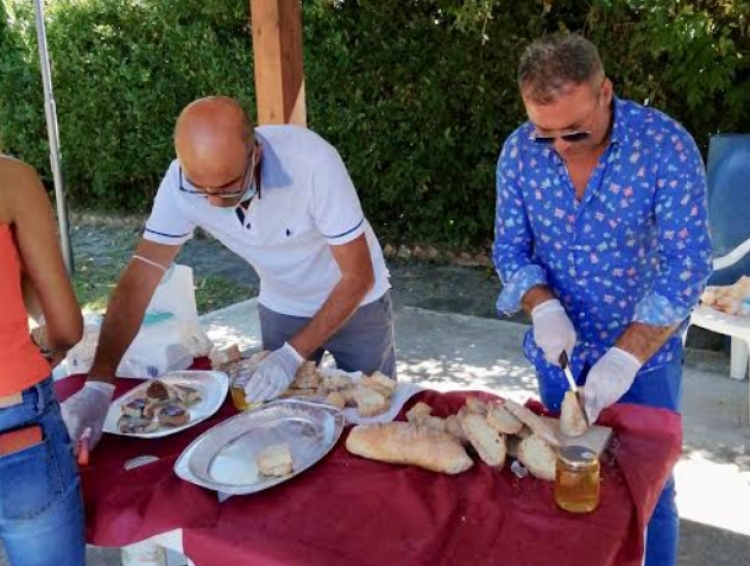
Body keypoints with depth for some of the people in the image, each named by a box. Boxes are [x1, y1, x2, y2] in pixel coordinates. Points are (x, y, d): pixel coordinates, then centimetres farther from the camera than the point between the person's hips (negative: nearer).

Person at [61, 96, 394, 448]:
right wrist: (98, 383, -33)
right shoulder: (182, 182, -25)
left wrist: (294, 353, -33)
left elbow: (359, 276, -27)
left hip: (354, 301, -2)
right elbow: (140, 279, -23)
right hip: (280, 308, 3)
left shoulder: (312, 163, -35)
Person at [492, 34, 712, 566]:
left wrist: (626, 357, -27)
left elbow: (687, 266, -20)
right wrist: (544, 307, -21)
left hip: (643, 355, -3)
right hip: (558, 354, 3)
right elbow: (510, 248, -2)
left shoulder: (666, 147, -20)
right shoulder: (520, 151, -9)